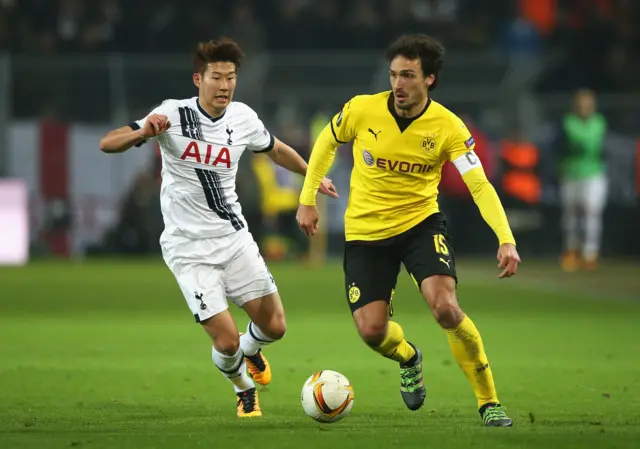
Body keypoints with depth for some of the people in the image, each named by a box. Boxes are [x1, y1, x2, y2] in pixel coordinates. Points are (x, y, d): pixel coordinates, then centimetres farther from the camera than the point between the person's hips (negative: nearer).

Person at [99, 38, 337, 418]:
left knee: (274, 326, 3)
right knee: (227, 341, -11)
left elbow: (276, 150, 21)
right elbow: (107, 144, -18)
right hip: (189, 249, -4)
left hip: (235, 238, 4)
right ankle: (244, 389, 25)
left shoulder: (243, 118, -1)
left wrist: (313, 175, 29)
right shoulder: (174, 115, -14)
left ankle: (251, 351, 41)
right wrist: (144, 132, -37)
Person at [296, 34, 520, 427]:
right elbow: (327, 142, 8)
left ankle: (489, 402, -7)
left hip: (421, 223, -2)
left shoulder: (447, 128, -16)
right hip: (365, 232, 2)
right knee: (372, 331, -5)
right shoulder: (362, 110, -13)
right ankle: (408, 358, 35)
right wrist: (308, 199, 7)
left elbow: (480, 185, -20)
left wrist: (506, 239, -32)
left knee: (445, 307, -24)